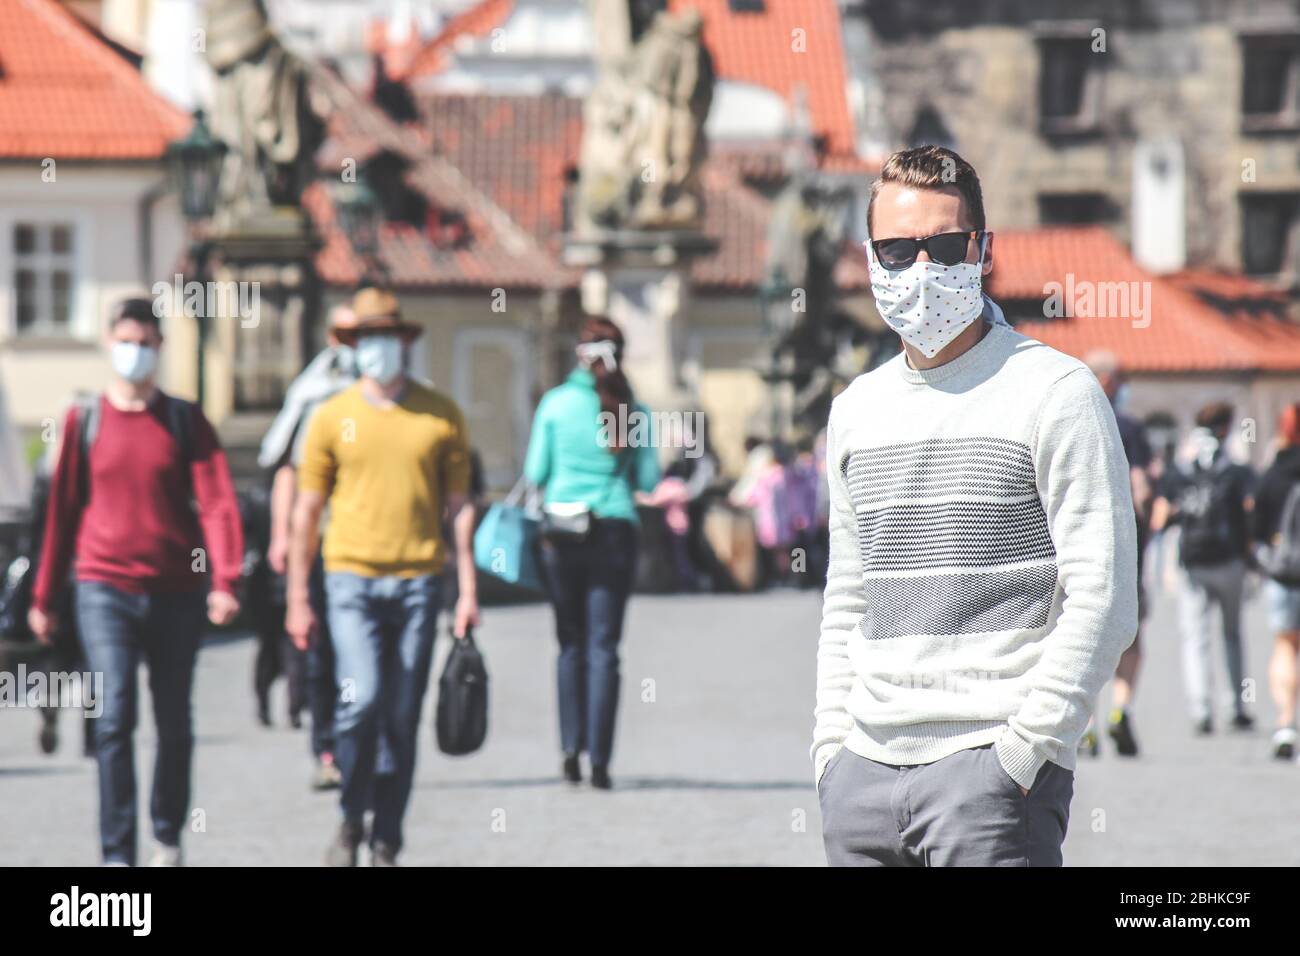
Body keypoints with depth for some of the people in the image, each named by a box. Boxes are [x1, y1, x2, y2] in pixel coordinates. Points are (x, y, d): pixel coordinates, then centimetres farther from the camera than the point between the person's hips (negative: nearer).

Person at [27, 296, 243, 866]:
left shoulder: (185, 422, 4)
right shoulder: (84, 421, 6)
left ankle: (168, 837, 28)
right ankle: (117, 854, -11)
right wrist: (44, 596, 12)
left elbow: (217, 503, -5)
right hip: (106, 591, -1)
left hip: (176, 594, 1)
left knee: (174, 723, 9)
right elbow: (63, 510, 11)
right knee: (114, 718, -12)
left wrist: (225, 582, -19)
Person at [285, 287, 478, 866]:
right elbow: (307, 510, 8)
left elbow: (459, 504, 9)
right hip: (352, 579, -1)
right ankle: (351, 820, 4)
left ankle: (386, 844, 13)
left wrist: (468, 589, 3)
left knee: (403, 719, 3)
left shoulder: (441, 416, 6)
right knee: (362, 699, -17)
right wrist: (298, 599, 6)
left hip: (418, 581, 1)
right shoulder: (333, 417, 4)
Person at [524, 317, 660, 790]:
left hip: (563, 531, 0)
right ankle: (599, 759, -4)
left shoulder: (555, 403, -3)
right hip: (615, 530, 0)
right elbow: (649, 481, 1)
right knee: (603, 648, 1)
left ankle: (571, 748, 6)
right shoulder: (634, 410, -2)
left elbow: (536, 473, -1)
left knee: (571, 644, 13)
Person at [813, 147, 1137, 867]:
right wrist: (831, 746, 11)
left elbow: (1104, 601, -8)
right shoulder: (857, 409, 16)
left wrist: (1020, 751, -13)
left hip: (995, 768, -6)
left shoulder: (1054, 392, -3)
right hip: (865, 772, 6)